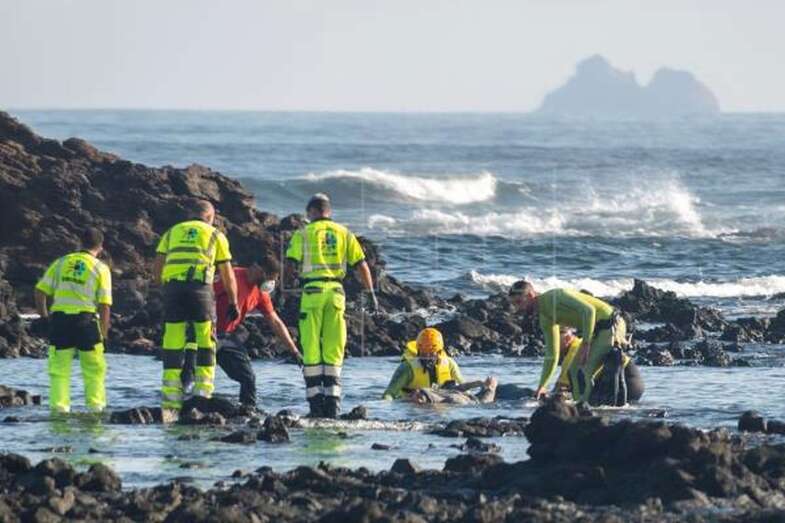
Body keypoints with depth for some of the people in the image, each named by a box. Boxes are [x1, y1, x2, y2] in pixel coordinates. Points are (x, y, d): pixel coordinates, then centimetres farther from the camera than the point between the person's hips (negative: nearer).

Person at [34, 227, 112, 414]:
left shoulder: (61, 263, 10)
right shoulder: (101, 268, 3)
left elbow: (40, 291, 5)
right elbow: (104, 305, -2)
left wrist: (44, 316, 17)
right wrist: (103, 333, 6)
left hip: (59, 318, 2)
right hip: (86, 319, -2)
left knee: (59, 369, 7)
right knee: (94, 370, 11)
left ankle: (59, 406, 2)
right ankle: (95, 405, 9)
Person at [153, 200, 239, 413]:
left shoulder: (172, 232, 24)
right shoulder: (215, 235, 19)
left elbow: (157, 269, 15)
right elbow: (228, 275, 21)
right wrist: (233, 303, 30)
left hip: (172, 286, 2)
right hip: (200, 286, -2)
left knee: (173, 345, 3)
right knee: (205, 342, 9)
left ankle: (170, 396, 0)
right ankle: (203, 390, 4)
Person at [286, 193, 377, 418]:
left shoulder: (303, 234, 3)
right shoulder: (344, 234, 12)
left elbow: (291, 265, -6)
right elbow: (361, 266, 9)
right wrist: (371, 294, 13)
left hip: (311, 291, -3)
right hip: (336, 292, 3)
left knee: (311, 350, 2)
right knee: (333, 350, 9)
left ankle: (315, 403, -1)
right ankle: (332, 401, 3)